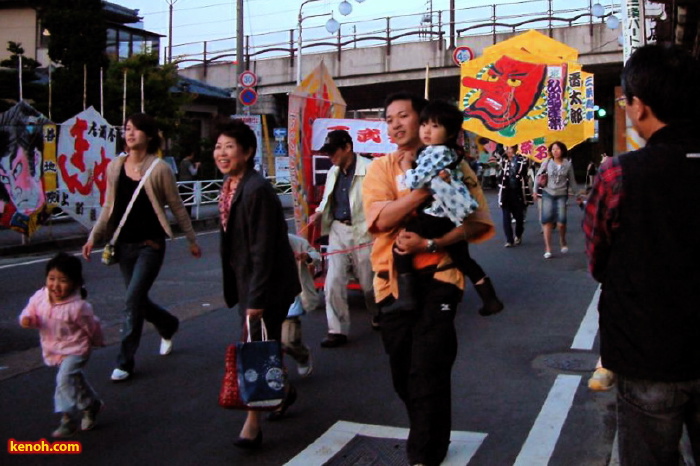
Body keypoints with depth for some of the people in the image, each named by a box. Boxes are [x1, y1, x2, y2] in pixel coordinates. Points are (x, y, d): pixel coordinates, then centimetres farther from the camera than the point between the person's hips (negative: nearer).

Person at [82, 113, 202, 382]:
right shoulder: (115, 167, 5)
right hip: (124, 245, 5)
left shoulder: (159, 169, -8)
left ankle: (125, 362, 1)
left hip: (150, 245, -5)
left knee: (133, 300, -11)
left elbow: (177, 207, -1)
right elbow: (109, 207, 12)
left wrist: (192, 240, 4)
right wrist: (94, 237, 3)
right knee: (139, 301, 14)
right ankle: (169, 326, 44)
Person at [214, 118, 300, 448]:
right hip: (246, 282, 9)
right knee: (260, 346, 19)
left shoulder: (257, 190, -22)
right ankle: (282, 388, 43)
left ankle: (253, 424, 11)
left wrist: (256, 299, -22)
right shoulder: (230, 186, 6)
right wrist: (243, 293, 15)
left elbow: (263, 251, -23)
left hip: (268, 284, -9)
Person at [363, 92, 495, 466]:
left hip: (437, 276, -3)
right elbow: (380, 219, -11)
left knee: (428, 369, -8)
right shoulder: (381, 168, 6)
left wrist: (431, 243, -19)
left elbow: (477, 222, -7)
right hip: (393, 278, 3)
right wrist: (425, 187, -21)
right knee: (403, 370, 13)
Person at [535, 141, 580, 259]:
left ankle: (563, 240, 20)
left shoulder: (568, 164, 3)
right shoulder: (547, 162, 1)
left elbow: (572, 181, 10)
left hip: (561, 194, 0)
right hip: (548, 193, 0)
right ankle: (548, 249, 2)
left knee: (561, 221, -11)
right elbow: (538, 175, 9)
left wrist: (578, 194, 13)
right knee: (547, 220, -4)